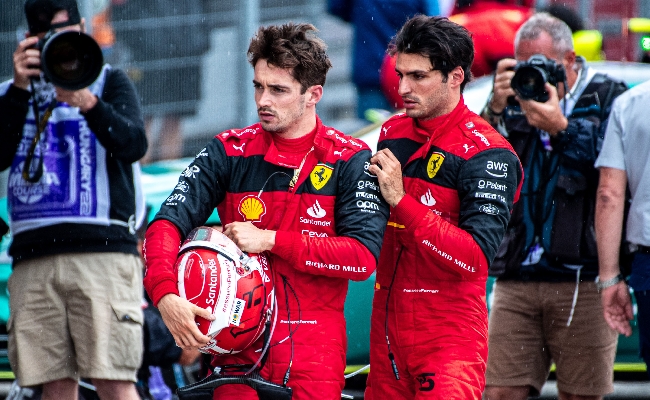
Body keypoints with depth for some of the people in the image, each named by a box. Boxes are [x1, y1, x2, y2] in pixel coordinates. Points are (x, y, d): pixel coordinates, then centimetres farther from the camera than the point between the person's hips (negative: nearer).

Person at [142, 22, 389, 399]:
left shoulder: (350, 160, 0)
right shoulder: (230, 152, 4)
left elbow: (363, 256, -10)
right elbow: (167, 224, -4)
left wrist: (270, 240, -14)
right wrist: (166, 295, -23)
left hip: (315, 353, -1)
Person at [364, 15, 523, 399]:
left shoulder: (488, 154, -12)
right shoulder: (392, 133, 10)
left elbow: (475, 258, -22)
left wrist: (401, 200, -23)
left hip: (450, 335, -7)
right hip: (388, 329, 7)